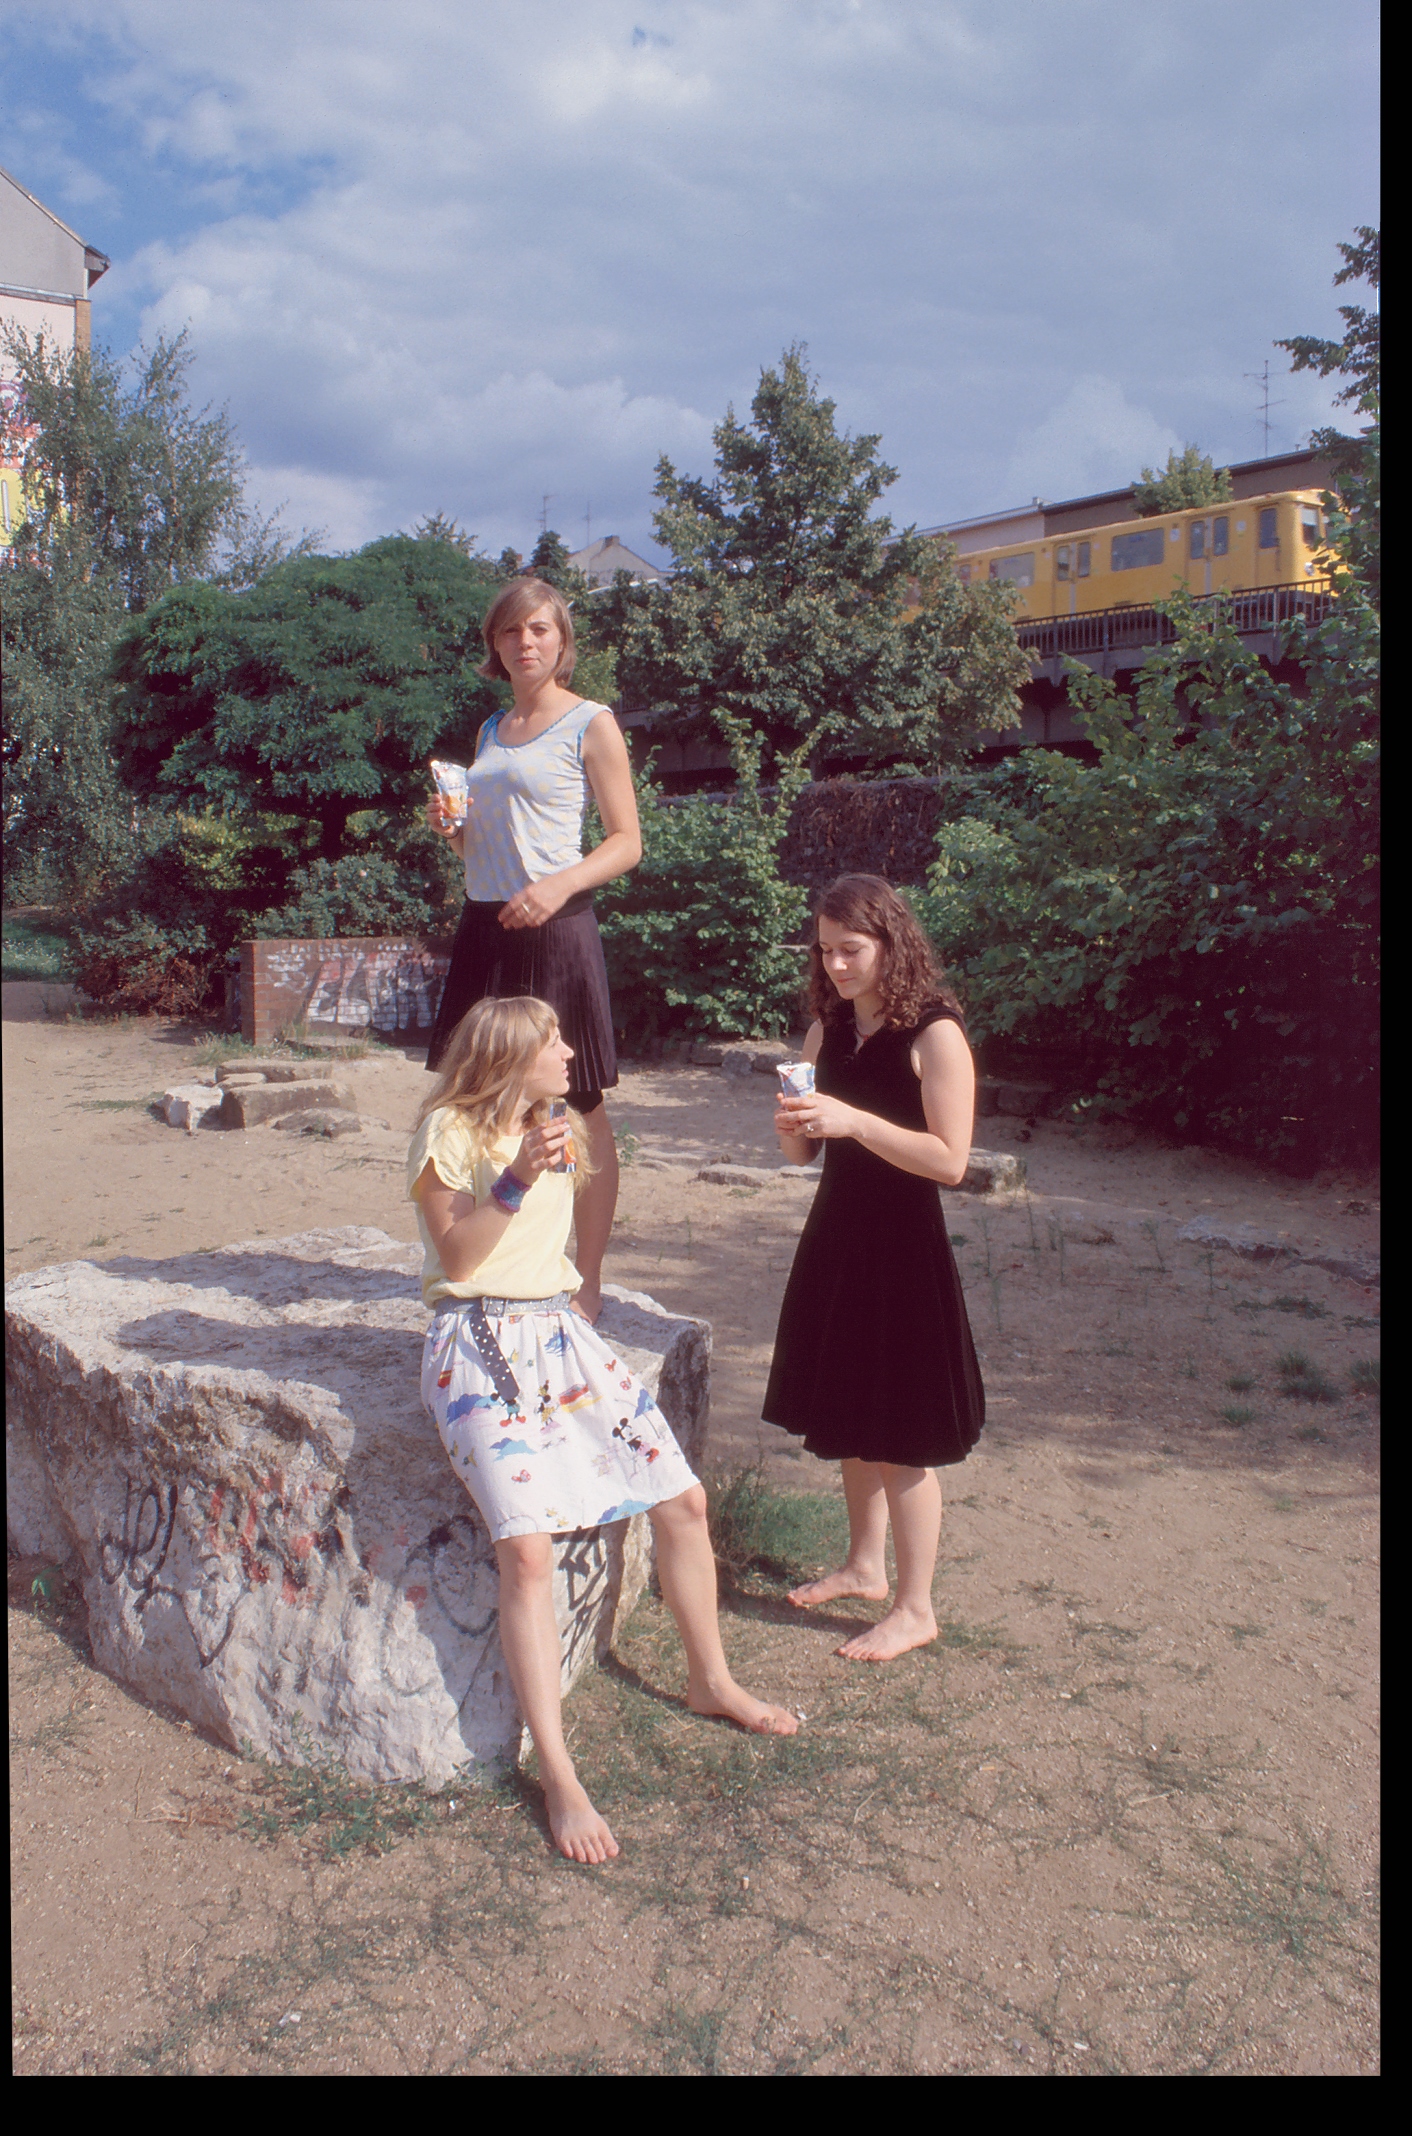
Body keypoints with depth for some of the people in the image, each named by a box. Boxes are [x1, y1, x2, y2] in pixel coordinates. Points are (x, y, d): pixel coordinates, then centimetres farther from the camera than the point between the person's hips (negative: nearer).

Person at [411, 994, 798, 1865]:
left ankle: (712, 1681, 24)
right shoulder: (449, 1132, -5)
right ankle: (559, 1778, -14)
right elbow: (455, 1257, -12)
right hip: (482, 1347, -7)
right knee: (528, 1547, -22)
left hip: (561, 1334, 7)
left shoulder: (556, 1131, 16)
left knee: (684, 1500, 1)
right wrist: (516, 1181, -20)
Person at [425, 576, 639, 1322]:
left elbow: (627, 842, -4)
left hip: (555, 928, -6)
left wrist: (559, 885, -20)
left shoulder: (590, 723, 1)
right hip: (482, 925, 7)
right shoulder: (491, 731, 19)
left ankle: (587, 1284, 7)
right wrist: (451, 827, 3)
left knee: (579, 1107, -1)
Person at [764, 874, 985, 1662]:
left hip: (904, 1249, -7)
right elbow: (804, 1151, 12)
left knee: (902, 1439, 1)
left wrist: (853, 1120, -26)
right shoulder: (828, 1032, 6)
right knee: (850, 1422, 17)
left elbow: (950, 1160, -19)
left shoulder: (935, 1036, -14)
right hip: (836, 1239, 7)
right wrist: (793, 1128, -11)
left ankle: (915, 1608, 14)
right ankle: (865, 1566, 35)